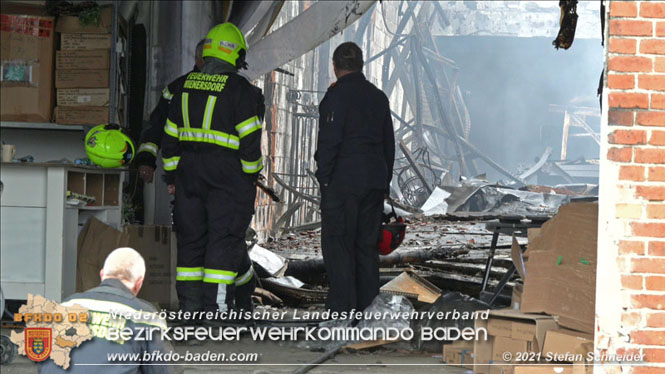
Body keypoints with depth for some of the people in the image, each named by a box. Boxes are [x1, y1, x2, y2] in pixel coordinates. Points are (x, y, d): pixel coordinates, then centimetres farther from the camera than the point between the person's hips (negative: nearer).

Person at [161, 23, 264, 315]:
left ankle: (190, 305, 13)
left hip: (189, 173, 5)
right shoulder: (241, 90, -9)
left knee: (191, 237, 11)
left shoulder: (186, 88, 10)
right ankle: (215, 307, -6)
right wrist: (251, 176, -2)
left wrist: (172, 176, 19)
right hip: (227, 176, -5)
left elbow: (170, 137, 13)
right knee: (225, 239, -3)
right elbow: (249, 140, -12)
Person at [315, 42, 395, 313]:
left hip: (342, 181, -7)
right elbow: (389, 144, 17)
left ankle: (342, 306, -7)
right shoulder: (378, 97, 14)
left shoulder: (337, 95, -8)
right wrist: (384, 182, 21)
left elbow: (329, 140, -15)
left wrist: (323, 176, -8)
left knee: (337, 242, -3)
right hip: (374, 183, 7)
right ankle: (367, 305, 12)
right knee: (367, 244, 11)